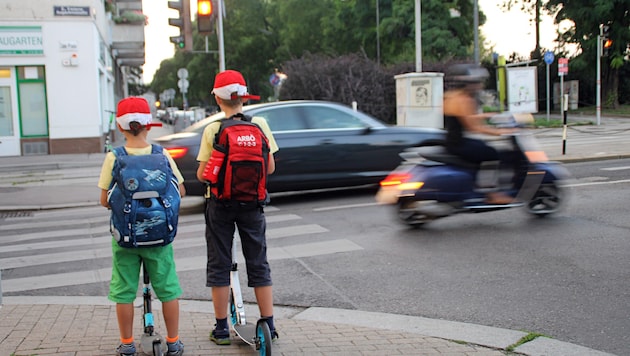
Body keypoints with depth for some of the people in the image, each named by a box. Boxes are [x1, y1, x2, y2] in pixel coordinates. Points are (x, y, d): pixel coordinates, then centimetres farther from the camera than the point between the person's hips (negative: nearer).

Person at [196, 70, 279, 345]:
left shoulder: (213, 129, -11)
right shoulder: (260, 124, -5)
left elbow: (203, 175, -11)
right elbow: (270, 168, 0)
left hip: (220, 203, -2)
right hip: (251, 202, 2)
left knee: (219, 265, 9)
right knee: (258, 265, 13)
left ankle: (222, 328, 15)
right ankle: (268, 325, 16)